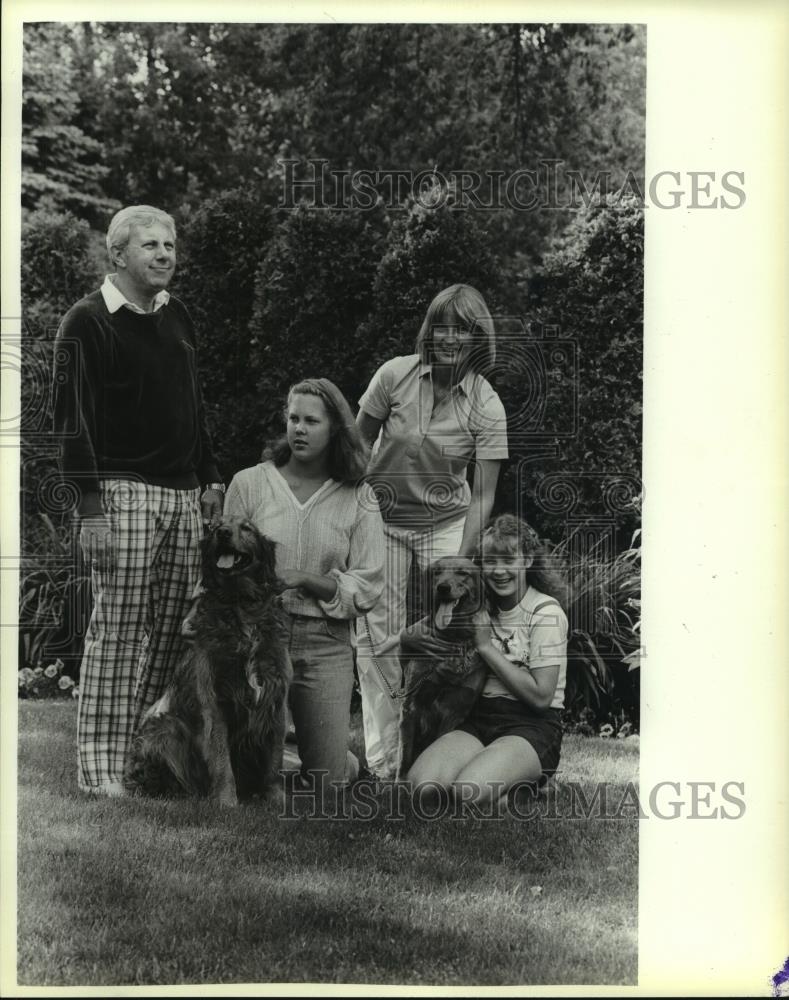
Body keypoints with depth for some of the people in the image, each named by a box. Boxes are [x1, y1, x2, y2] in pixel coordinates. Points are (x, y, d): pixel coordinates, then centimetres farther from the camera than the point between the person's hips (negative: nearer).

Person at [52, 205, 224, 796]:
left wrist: (211, 478, 18)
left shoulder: (178, 316, 17)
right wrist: (90, 509, -16)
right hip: (124, 489, -7)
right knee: (118, 625, -8)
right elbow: (72, 420, -9)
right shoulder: (87, 323, -4)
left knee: (174, 627, 5)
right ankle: (100, 765, -3)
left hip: (184, 494, 7)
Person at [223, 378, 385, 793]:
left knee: (327, 778, -2)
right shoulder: (248, 483, 3)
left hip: (325, 645, 0)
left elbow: (367, 587, -2)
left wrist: (305, 580, -15)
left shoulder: (358, 498, 4)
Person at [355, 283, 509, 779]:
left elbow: (484, 494, -14)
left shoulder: (486, 406, -13)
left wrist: (462, 560, -21)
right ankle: (381, 764, 4)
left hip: (446, 521, 0)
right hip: (383, 518, 1)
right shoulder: (395, 375, -12)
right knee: (378, 637, -4)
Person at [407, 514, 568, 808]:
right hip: (479, 720, 5)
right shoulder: (482, 610, 14)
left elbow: (541, 696, -11)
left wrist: (486, 647, -8)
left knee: (468, 791, -33)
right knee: (420, 783, -25)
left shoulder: (546, 612, -4)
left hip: (533, 728, -5)